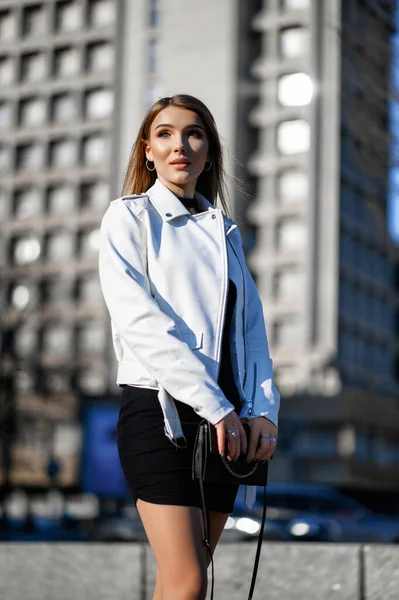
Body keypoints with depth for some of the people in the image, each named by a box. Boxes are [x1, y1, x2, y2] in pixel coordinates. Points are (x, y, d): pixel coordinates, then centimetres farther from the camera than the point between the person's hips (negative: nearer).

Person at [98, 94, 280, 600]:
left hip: (226, 418, 5)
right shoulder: (129, 217, 4)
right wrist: (215, 406, -16)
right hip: (160, 411, -5)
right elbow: (139, 320, -10)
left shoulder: (224, 232, 21)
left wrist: (263, 411, -3)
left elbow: (251, 329, 15)